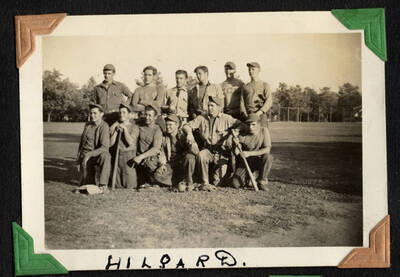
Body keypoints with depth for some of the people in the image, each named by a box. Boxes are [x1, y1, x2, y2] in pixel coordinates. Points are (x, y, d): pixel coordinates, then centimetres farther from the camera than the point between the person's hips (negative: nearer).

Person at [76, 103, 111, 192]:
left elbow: (104, 147, -23)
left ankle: (103, 184, -35)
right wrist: (79, 158, 13)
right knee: (88, 184, -12)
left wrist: (89, 154, -28)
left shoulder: (104, 127, -13)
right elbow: (82, 141, 17)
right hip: (85, 154, 3)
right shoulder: (87, 125, 6)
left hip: (97, 154, -3)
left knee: (105, 156, -41)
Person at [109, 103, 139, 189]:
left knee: (129, 186, -5)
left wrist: (125, 129, -13)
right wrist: (116, 131, -5)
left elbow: (131, 142, -15)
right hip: (117, 156, 4)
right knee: (118, 185, 6)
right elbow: (111, 143, 3)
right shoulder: (115, 126, 10)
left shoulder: (134, 127, 0)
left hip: (129, 157, -3)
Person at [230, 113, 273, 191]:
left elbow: (267, 149, -20)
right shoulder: (243, 134, -10)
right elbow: (236, 152, -15)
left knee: (268, 157, -35)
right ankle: (247, 177, 17)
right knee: (236, 184, -20)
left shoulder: (264, 130, -11)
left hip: (259, 161, 0)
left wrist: (249, 153, -29)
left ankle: (262, 181, -12)